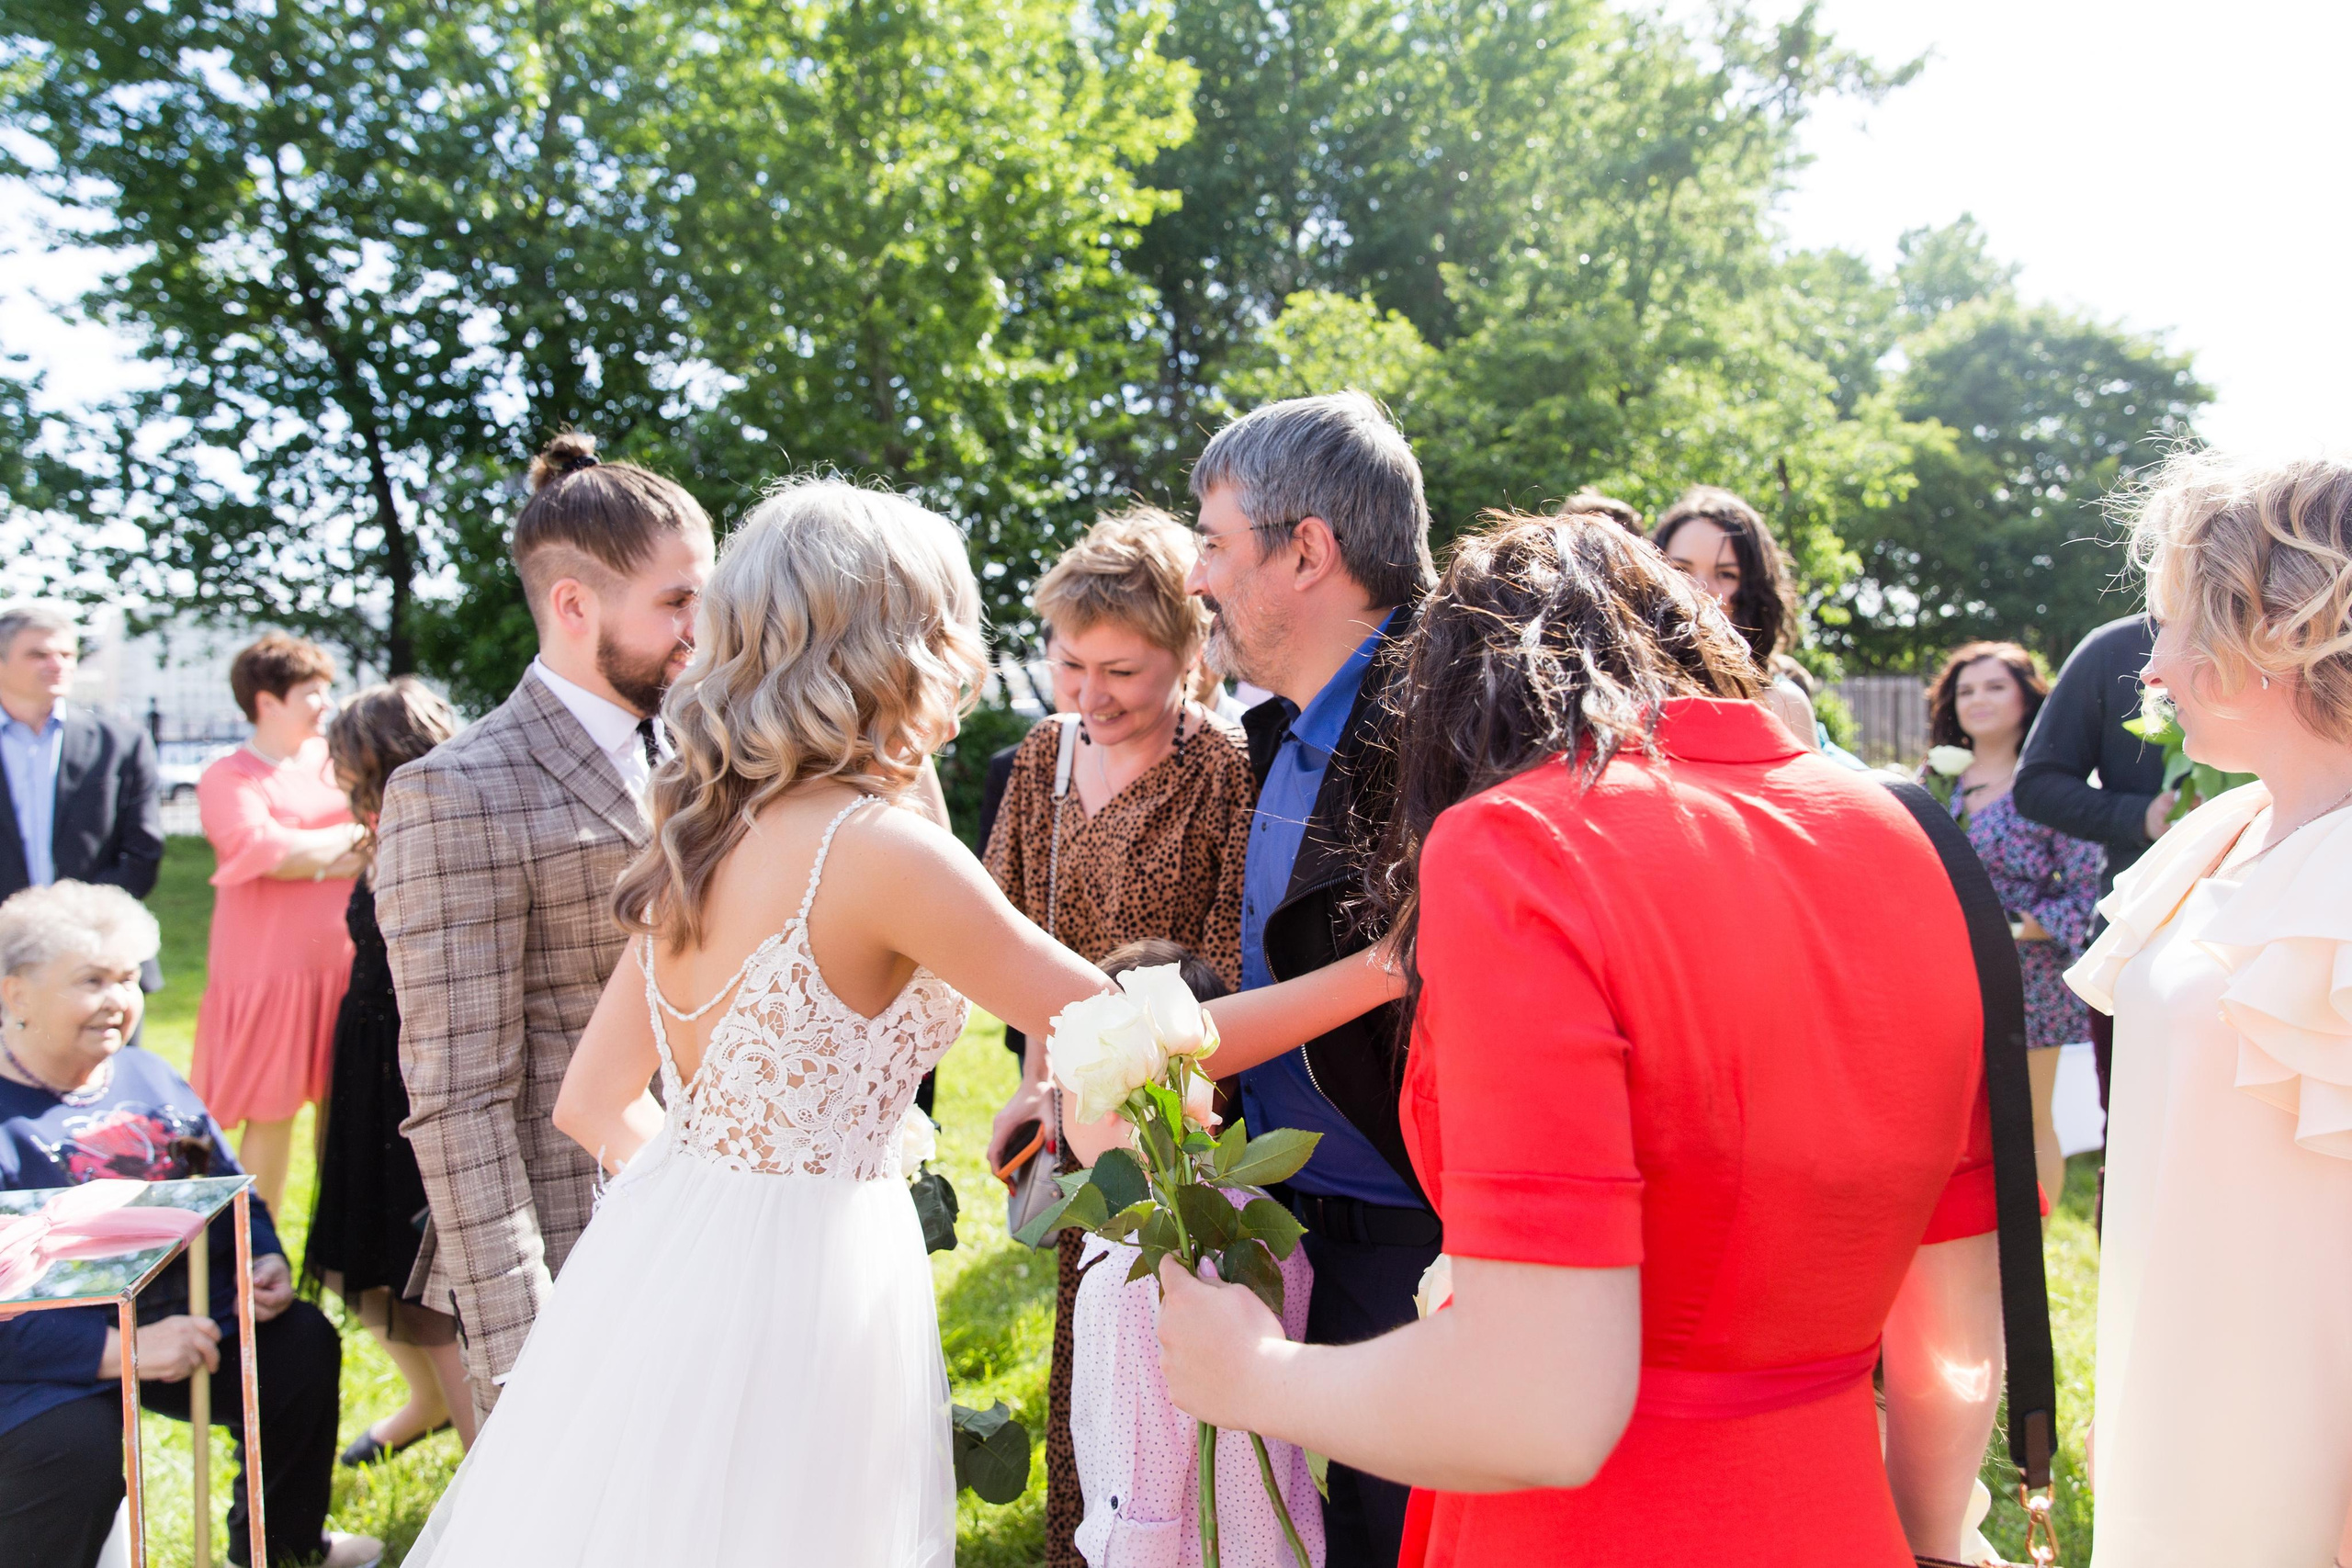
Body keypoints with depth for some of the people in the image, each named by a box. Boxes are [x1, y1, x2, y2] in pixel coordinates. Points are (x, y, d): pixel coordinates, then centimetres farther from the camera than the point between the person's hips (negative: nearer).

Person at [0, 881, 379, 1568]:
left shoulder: (149, 1077, 8)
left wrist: (265, 1262, -3)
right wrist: (121, 1349, -31)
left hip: (186, 1318, 7)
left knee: (303, 1343, -2)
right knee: (76, 1450, -33)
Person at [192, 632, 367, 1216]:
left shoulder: (331, 759, 12)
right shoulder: (228, 778, -3)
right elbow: (264, 850, -18)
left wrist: (310, 858, -10)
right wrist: (351, 838, -5)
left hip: (343, 964, 4)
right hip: (271, 968, -4)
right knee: (271, 1114, 0)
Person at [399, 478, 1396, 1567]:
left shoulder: (702, 832, 3)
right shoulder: (877, 844, -20)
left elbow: (595, 1103, 9)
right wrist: (1379, 971, -11)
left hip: (668, 1255, 8)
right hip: (791, 1285, -8)